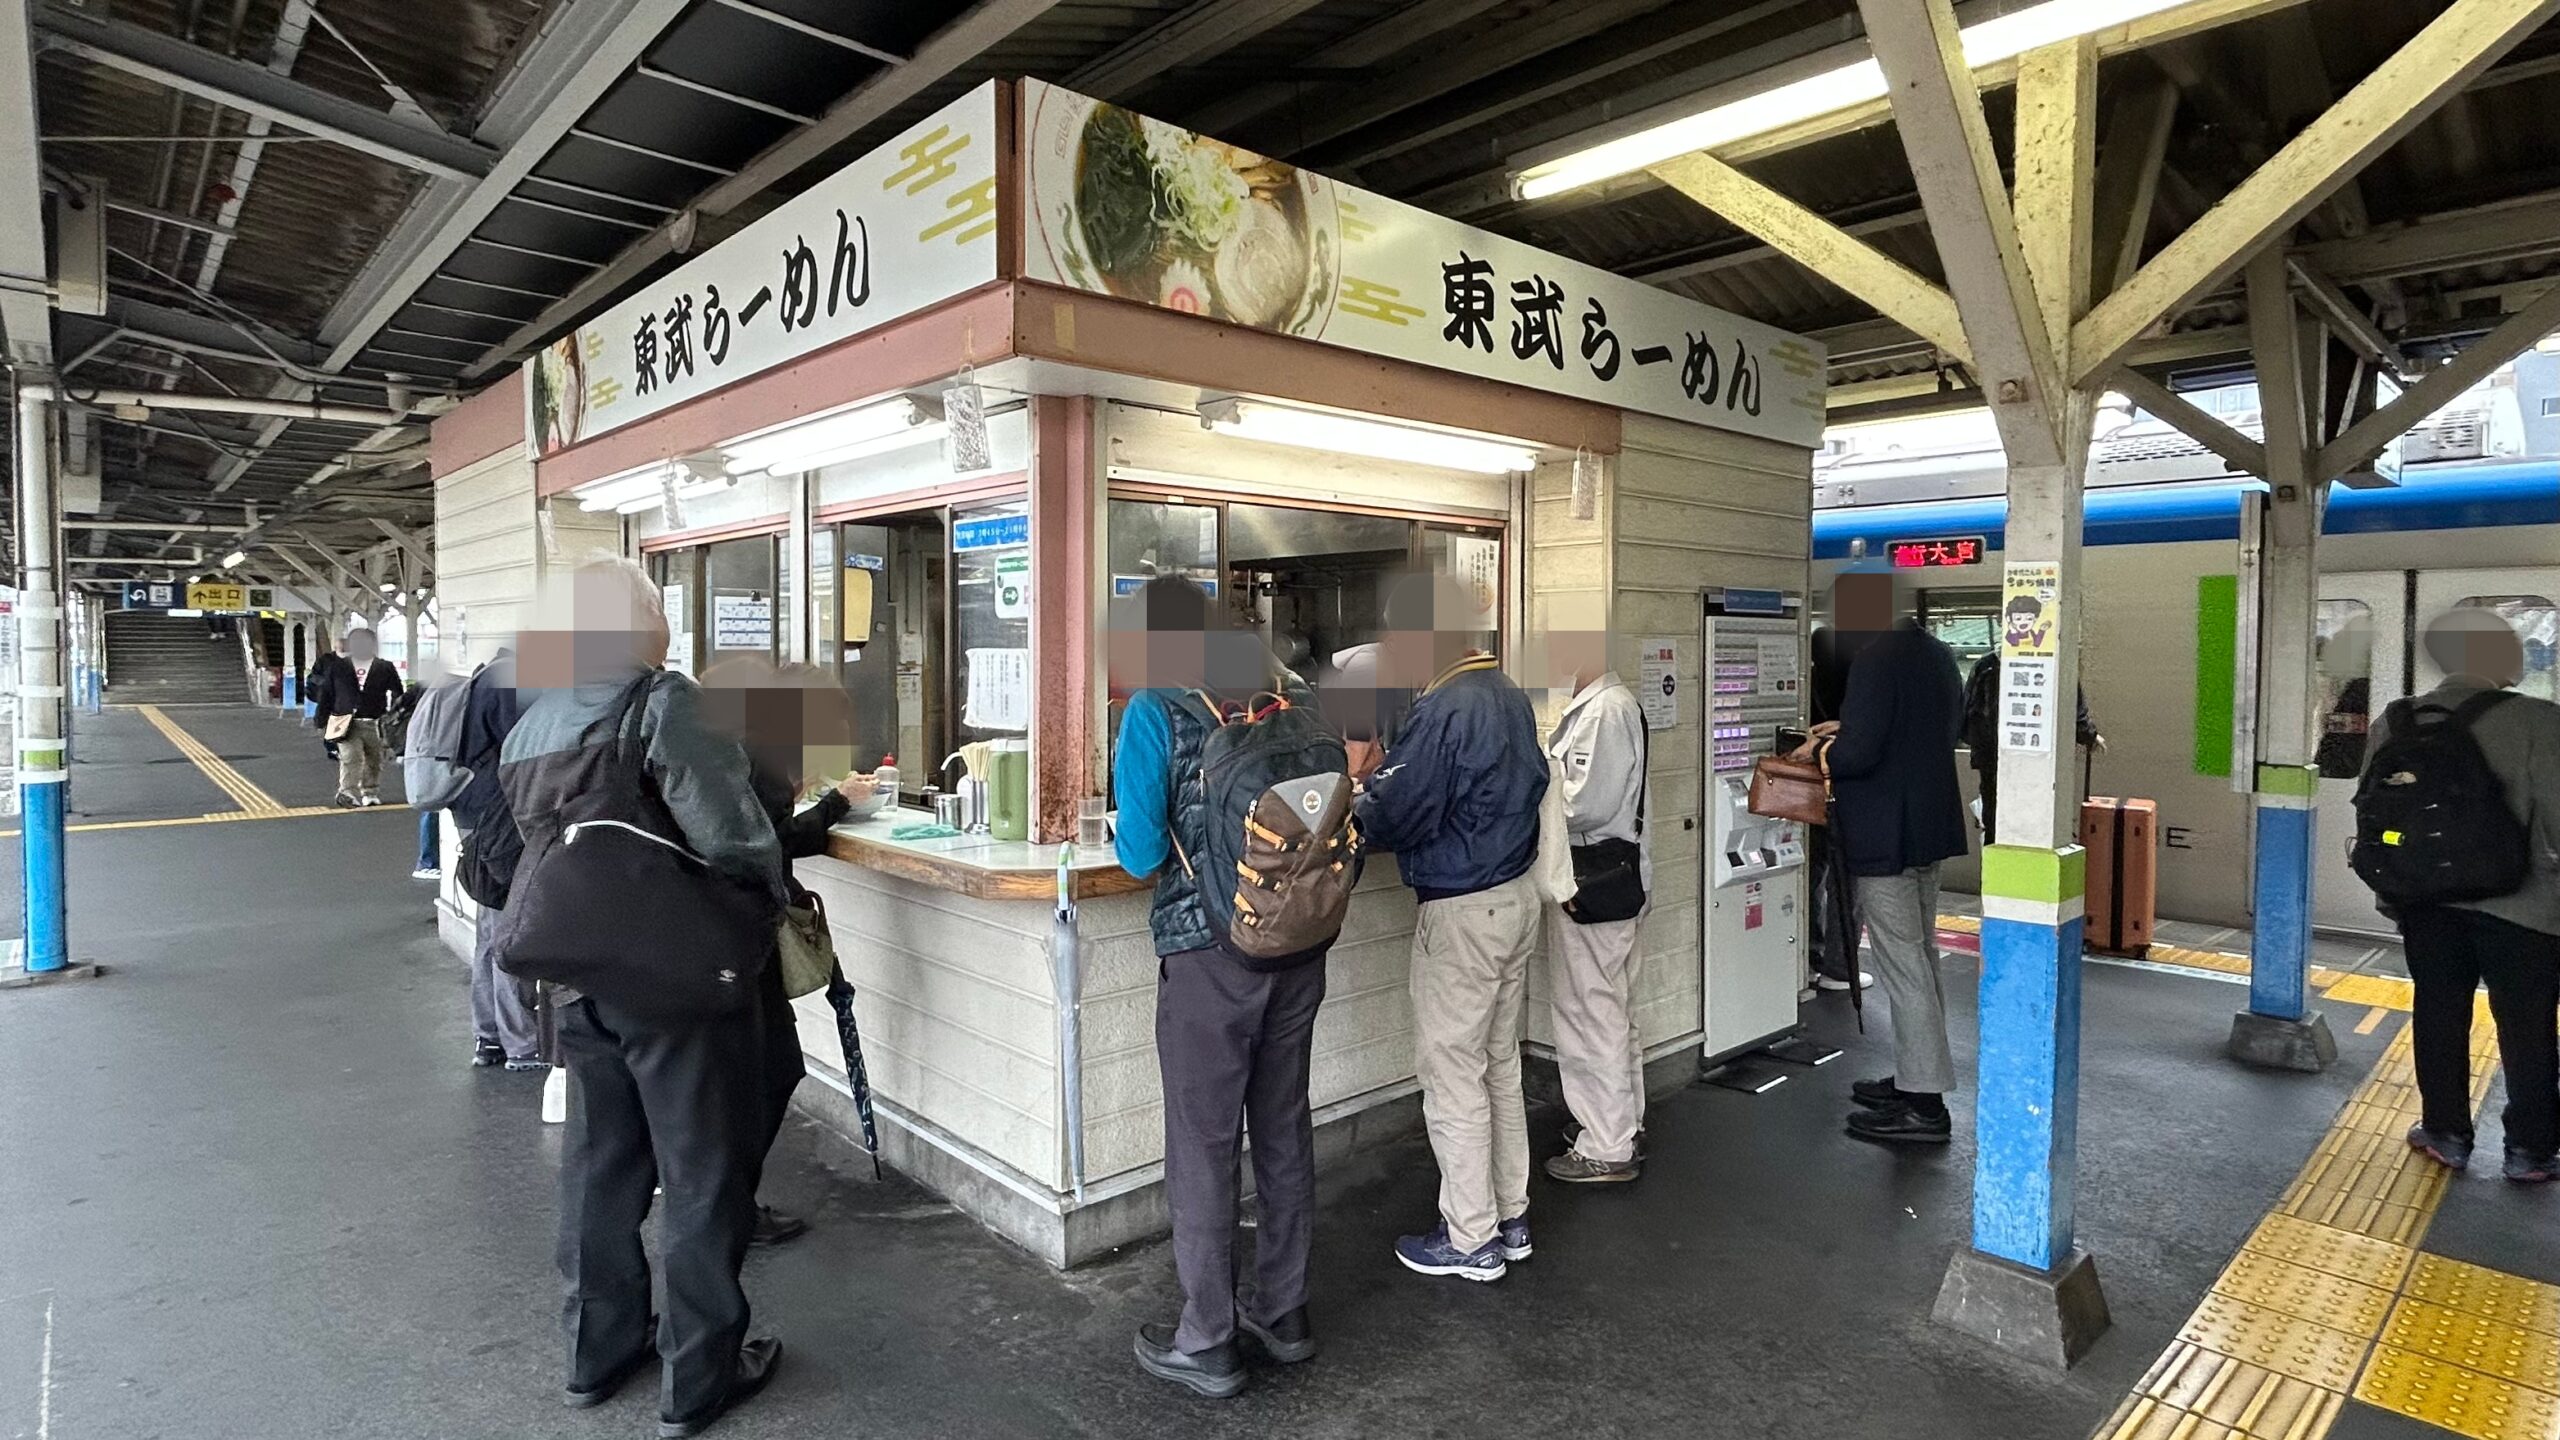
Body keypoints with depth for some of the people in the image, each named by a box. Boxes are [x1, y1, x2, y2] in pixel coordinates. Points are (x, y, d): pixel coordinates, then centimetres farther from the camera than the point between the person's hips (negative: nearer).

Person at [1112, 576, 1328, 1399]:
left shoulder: (1156, 708, -9)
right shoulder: (1292, 694, 5)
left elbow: (1142, 855, -11)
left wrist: (1133, 840, 11)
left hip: (1208, 954, -5)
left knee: (1204, 1147, 8)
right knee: (1285, 1132, 17)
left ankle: (1208, 1345, 21)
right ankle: (1284, 1315, 32)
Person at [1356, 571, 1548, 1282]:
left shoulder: (1443, 712, -22)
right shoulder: (1509, 695, 6)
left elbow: (1394, 820, -23)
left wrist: (1362, 788, -1)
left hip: (1463, 912, -9)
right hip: (1517, 896, 9)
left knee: (1452, 1073, 4)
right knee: (1501, 1065, 19)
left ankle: (1470, 1240, 16)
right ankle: (1509, 1217, 31)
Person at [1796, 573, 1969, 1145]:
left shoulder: (1877, 659, -19)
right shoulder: (1937, 654, 10)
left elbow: (1858, 754, -25)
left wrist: (1818, 751, -4)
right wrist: (1844, 733, 17)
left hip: (1886, 835, -10)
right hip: (1930, 828, 10)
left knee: (1901, 965, -3)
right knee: (1920, 958, 18)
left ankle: (1925, 1104, 5)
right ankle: (1916, 1078, 29)